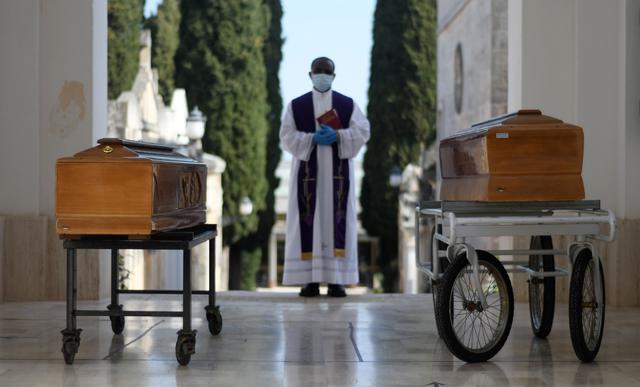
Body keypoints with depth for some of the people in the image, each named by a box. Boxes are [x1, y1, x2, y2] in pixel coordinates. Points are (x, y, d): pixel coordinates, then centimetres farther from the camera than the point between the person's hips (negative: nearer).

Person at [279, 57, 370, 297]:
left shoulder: (348, 104, 7)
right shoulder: (296, 105, 7)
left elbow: (362, 131, -2)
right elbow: (287, 136, -1)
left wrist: (337, 136, -18)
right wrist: (313, 139, -16)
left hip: (338, 172, 0)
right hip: (307, 171, 0)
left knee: (337, 221, -3)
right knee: (308, 222, -4)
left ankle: (336, 280, -1)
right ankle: (310, 280, -2)